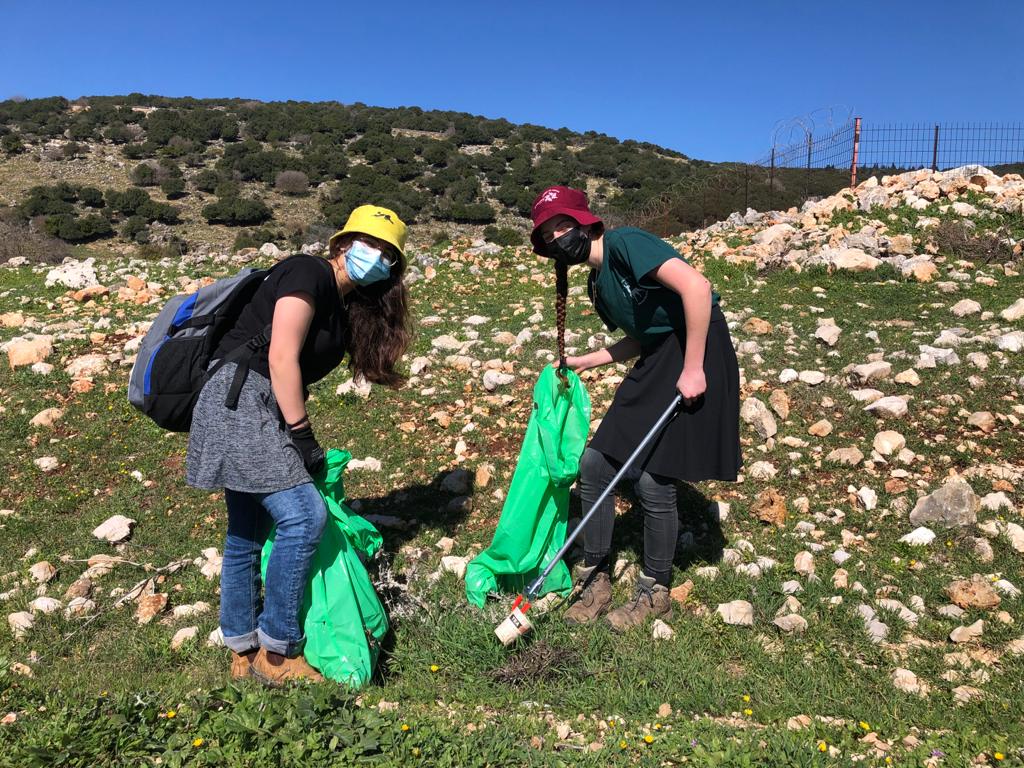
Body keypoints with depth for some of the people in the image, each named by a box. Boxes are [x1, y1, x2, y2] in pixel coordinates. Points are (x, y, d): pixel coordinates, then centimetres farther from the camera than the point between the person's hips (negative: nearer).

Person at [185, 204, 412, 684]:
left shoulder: (345, 308, 17)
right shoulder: (309, 274, -10)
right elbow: (281, 358, -18)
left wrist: (305, 445, 10)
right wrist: (302, 435, -16)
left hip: (260, 412, 10)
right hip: (238, 398, -10)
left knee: (248, 532, 14)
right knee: (304, 515, -15)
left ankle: (244, 652, 26)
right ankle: (276, 653, -4)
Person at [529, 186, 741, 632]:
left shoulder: (625, 244, -14)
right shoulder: (598, 285, 13)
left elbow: (696, 286, -25)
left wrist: (693, 369, -24)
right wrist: (585, 362, 20)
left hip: (698, 355, -9)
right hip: (656, 363, 9)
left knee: (654, 482, -7)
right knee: (594, 465, 1)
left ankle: (655, 594, 16)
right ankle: (595, 581, 17)